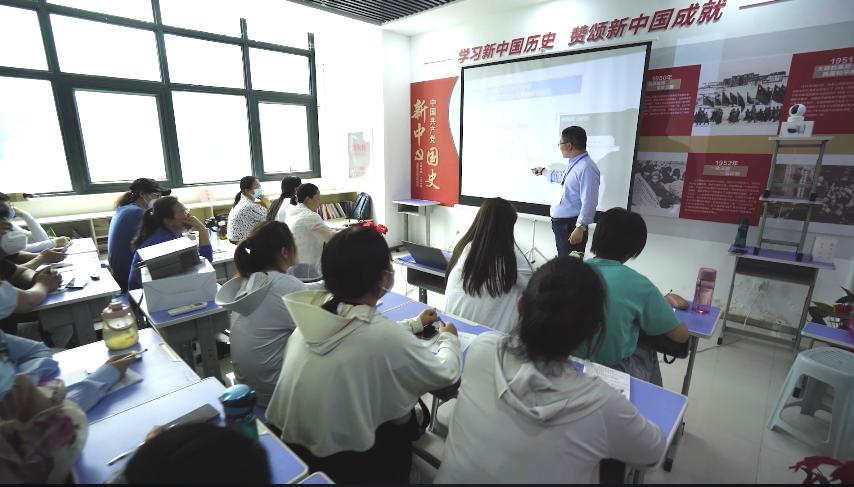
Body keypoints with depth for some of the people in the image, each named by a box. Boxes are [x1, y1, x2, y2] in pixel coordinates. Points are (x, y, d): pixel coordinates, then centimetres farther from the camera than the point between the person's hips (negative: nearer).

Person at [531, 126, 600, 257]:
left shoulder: (586, 168, -22)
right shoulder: (573, 164, 11)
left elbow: (589, 203, -27)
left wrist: (580, 228, -27)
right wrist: (543, 171, 47)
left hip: (571, 225, -10)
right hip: (560, 223, 10)